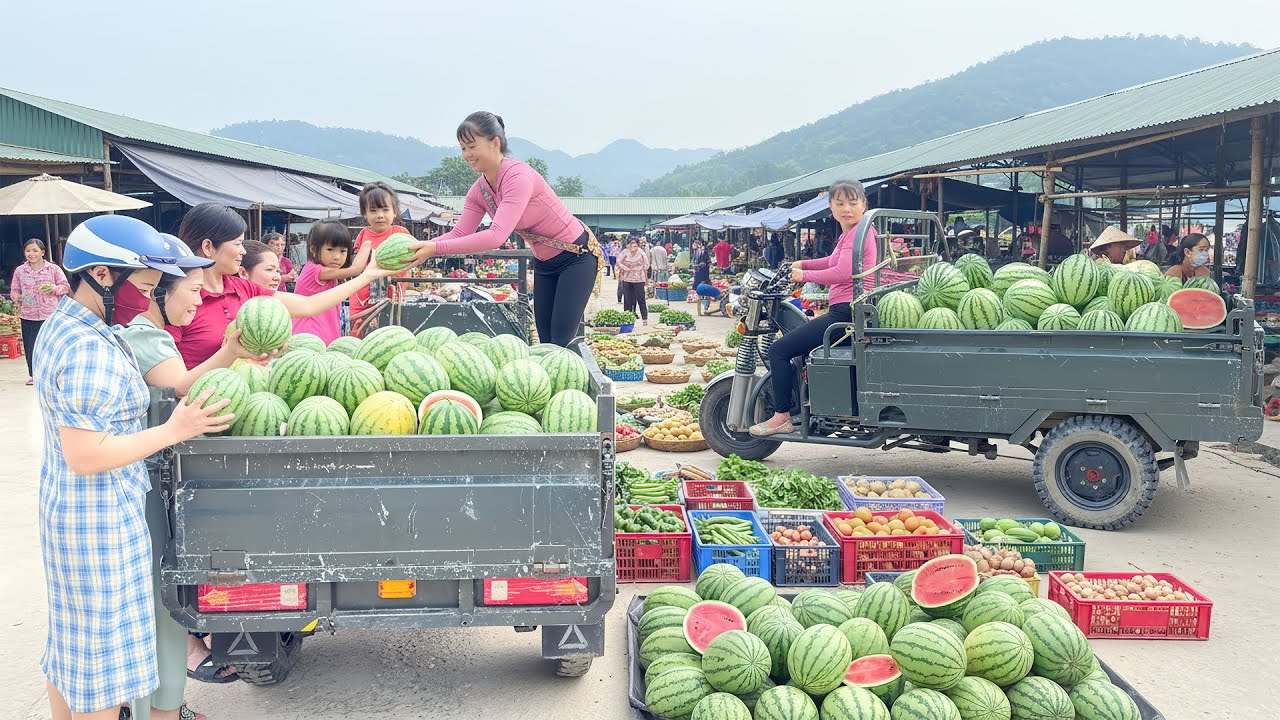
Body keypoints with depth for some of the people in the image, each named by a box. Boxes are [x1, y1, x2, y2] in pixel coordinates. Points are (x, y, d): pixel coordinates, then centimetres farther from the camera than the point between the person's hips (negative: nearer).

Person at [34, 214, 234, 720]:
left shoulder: (61, 326, 5)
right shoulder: (90, 349, -26)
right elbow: (86, 455, -27)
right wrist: (175, 431, -21)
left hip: (67, 507, 10)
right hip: (100, 518, -10)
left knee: (72, 644, 23)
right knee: (103, 652, 5)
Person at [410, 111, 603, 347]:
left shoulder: (520, 177, -28)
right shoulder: (479, 190, -3)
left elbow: (496, 236, -37)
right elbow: (459, 234, -7)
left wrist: (436, 248, -41)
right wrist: (419, 247, -25)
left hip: (577, 256, -8)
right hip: (545, 263, 8)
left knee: (562, 341, -12)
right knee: (546, 342, 7)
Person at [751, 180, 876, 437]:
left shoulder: (858, 232, -12)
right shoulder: (850, 233, 19)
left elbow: (843, 272, -24)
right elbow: (835, 261, 36)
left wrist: (804, 275, -12)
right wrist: (803, 264, 25)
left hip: (847, 310, -11)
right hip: (849, 311, 11)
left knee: (779, 350, -11)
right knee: (798, 343, 32)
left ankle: (782, 416, -5)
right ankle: (797, 403, 38)